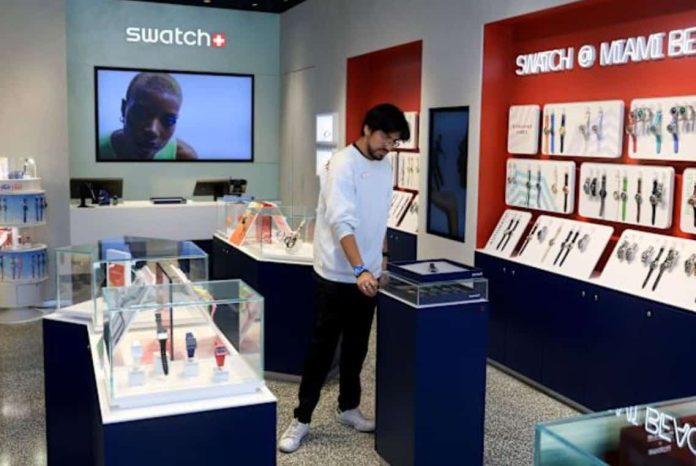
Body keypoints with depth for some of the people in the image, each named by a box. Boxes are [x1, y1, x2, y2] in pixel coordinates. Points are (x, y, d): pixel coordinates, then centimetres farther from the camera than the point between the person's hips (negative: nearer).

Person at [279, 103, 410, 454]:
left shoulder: (384, 166, 7)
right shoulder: (343, 164, -18)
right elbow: (342, 222, -28)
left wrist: (382, 257, 15)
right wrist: (360, 270, -36)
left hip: (367, 273, 7)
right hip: (337, 275, -7)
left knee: (357, 346, 16)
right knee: (323, 347, 1)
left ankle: (348, 407, 31)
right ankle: (302, 418, 14)